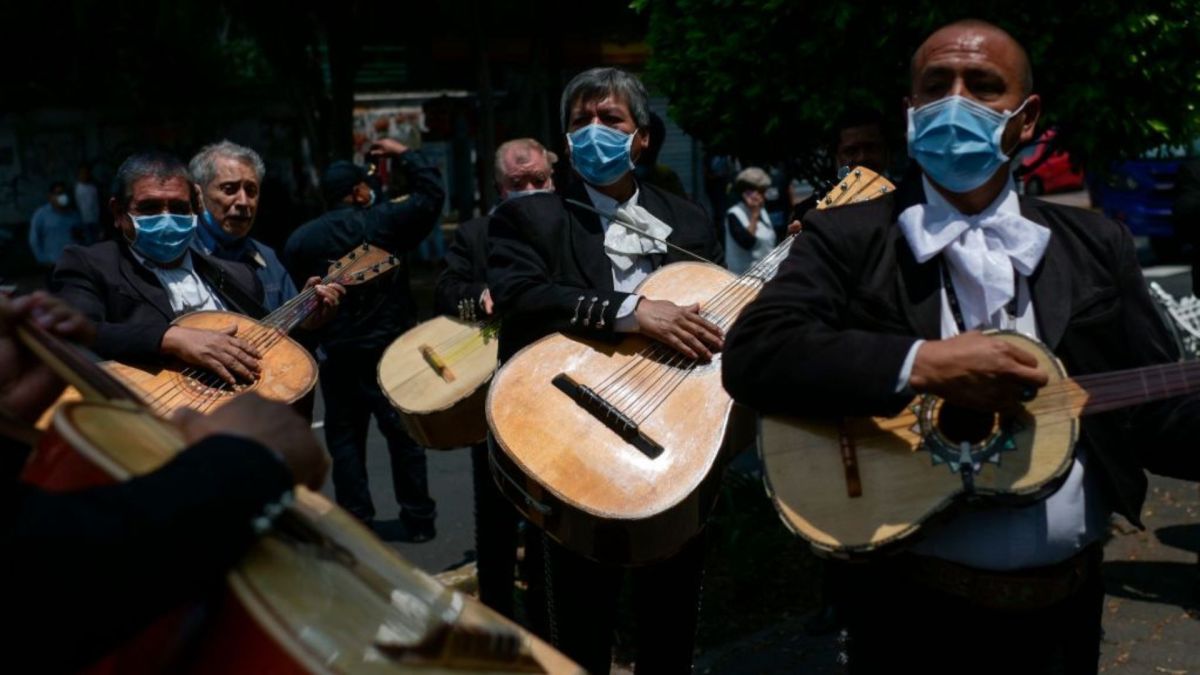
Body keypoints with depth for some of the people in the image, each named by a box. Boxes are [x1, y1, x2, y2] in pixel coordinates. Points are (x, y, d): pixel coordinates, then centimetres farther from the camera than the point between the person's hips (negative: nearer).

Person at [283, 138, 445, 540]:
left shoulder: (300, 239, 1)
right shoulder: (382, 220, -8)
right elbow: (431, 194, -1)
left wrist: (314, 338, 16)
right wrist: (402, 155, 9)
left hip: (337, 355, 2)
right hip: (391, 349, -2)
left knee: (345, 438, 11)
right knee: (404, 434, 6)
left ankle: (355, 521, 13)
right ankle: (418, 519, 12)